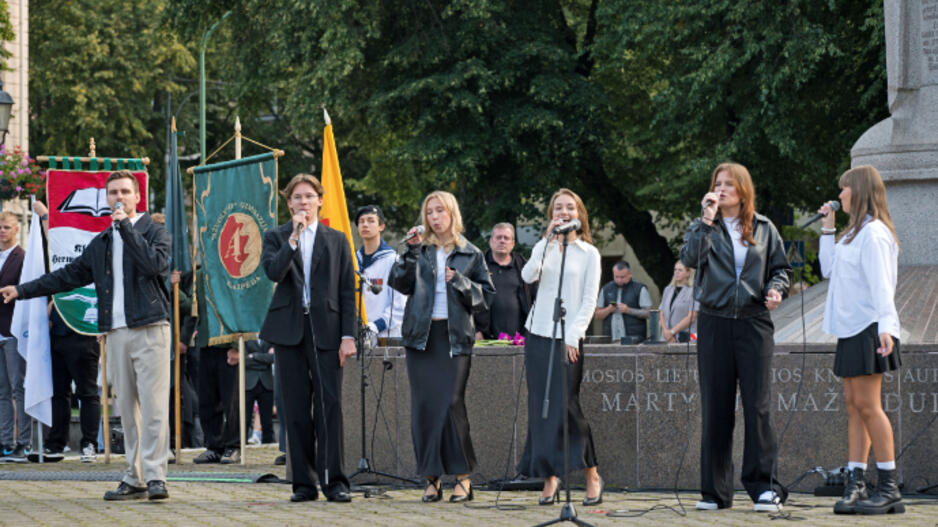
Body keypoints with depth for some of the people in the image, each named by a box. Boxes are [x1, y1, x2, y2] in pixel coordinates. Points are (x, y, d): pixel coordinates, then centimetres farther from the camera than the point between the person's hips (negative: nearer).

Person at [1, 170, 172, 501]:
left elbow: (155, 264, -17)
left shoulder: (154, 232, 3)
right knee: (127, 408, 5)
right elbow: (70, 275, 24)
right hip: (116, 334, 6)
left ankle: (155, 477, -13)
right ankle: (135, 479, 8)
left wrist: (125, 227, -12)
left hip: (149, 330, -6)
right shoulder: (101, 243, 20)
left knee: (153, 406, -11)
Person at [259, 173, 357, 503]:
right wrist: (294, 237, -14)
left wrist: (348, 336, -2)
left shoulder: (337, 240, 11)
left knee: (329, 404, -8)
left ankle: (333, 481, -6)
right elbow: (273, 272, -9)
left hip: (325, 330, -1)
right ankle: (304, 482, 6)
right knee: (296, 408, 1)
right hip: (289, 329, 1)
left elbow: (347, 291, 7)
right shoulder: (276, 237, 11)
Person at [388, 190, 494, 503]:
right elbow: (400, 283, 1)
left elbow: (486, 295, 7)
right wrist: (411, 252, -9)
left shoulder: (471, 254, 10)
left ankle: (463, 477, -4)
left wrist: (459, 281, -7)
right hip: (421, 336, 2)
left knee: (451, 403, -12)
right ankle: (431, 480, 4)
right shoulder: (420, 250, 12)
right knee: (424, 405, -1)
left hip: (455, 336, -2)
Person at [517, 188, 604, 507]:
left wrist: (573, 337, -10)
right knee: (540, 406, 1)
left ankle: (592, 476, 0)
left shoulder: (589, 253, 4)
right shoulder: (543, 248, 12)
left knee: (566, 406, -11)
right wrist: (550, 241, -13)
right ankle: (549, 479, 4)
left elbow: (589, 300, -1)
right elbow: (528, 276, -7)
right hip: (538, 334, 4)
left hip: (568, 338, -4)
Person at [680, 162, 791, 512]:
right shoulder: (704, 228, 9)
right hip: (714, 323, 1)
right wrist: (707, 220, -13)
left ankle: (764, 486, -3)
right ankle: (715, 490, 8)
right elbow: (690, 258, -9)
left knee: (757, 405, -7)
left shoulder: (763, 229, 10)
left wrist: (776, 289, -5)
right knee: (715, 408, 2)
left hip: (754, 323, -1)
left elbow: (781, 268, 15)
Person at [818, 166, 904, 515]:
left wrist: (885, 325, -28)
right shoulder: (854, 233, 20)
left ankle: (889, 488, -7)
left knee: (867, 406, -10)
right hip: (851, 329, 10)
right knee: (854, 405, 6)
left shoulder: (873, 233, -11)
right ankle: (856, 484, 5)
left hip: (868, 329, -10)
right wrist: (827, 230, 19)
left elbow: (880, 284, -19)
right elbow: (829, 270, 21)